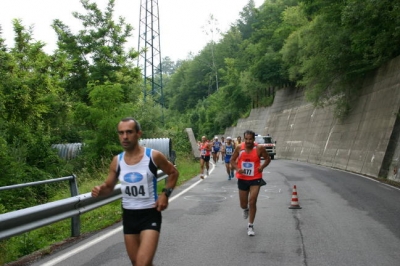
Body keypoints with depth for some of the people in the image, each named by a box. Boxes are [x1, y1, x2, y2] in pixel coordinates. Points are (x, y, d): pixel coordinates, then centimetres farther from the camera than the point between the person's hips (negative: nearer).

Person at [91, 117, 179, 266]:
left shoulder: (153, 156, -11)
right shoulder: (117, 161, -1)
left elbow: (173, 172, 5)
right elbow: (108, 187, 10)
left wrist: (165, 194, -9)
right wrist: (100, 190, -13)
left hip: (150, 215, -5)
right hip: (128, 216, 5)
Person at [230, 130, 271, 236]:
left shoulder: (259, 149, -12)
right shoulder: (239, 148, -8)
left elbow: (268, 158, 3)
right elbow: (232, 160, 4)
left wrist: (262, 166, -15)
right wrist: (237, 168, -15)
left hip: (255, 179, -2)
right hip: (242, 179, 2)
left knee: (252, 202, -10)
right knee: (243, 204, 11)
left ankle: (251, 226, 7)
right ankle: (246, 209, 51)